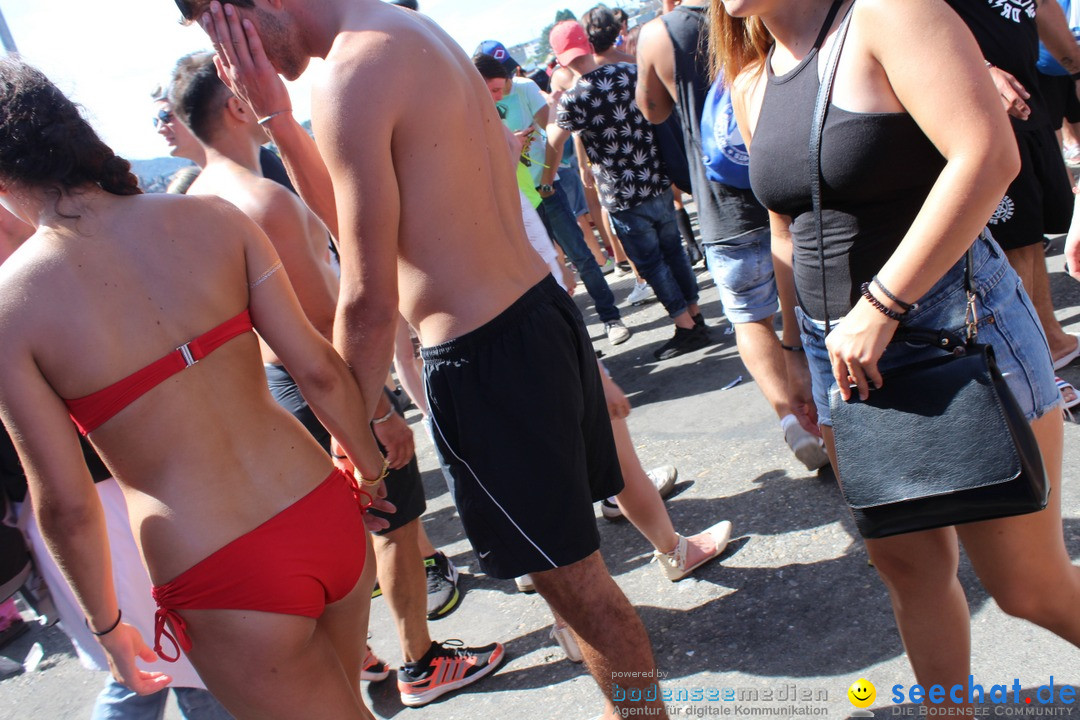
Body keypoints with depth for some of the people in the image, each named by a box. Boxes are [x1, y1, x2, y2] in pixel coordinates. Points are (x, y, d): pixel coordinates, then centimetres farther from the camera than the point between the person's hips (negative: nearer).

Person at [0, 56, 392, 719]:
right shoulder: (212, 217, -3)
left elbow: (66, 504, -6)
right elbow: (319, 369, -2)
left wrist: (104, 621, 11)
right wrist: (371, 468, 15)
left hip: (226, 584, -4)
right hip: (327, 515, 4)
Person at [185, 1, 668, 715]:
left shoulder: (350, 73, -18)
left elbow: (369, 300, -18)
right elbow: (358, 214, 16)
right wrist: (275, 115, 7)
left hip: (487, 360, -10)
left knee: (576, 583, 8)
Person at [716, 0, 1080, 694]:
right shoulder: (751, 83, 10)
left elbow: (989, 154, -23)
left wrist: (880, 307, -23)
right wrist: (799, 347, 16)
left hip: (954, 322, -6)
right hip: (842, 349, 6)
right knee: (909, 565, 14)